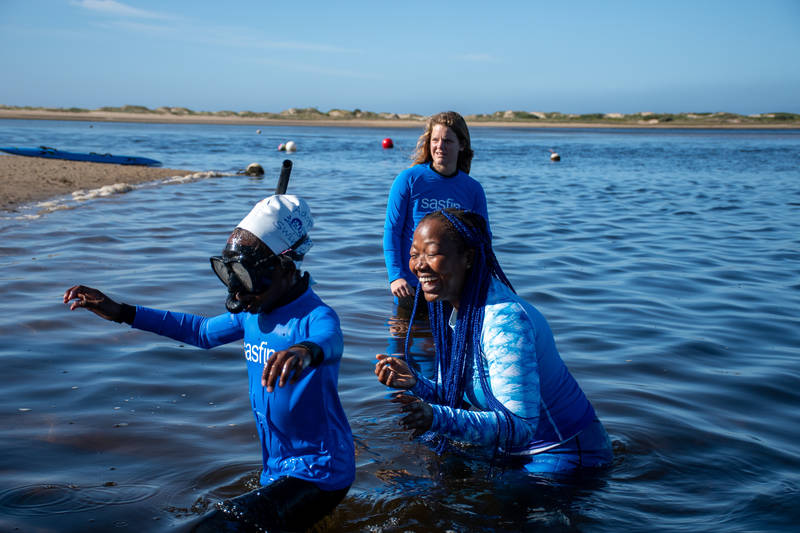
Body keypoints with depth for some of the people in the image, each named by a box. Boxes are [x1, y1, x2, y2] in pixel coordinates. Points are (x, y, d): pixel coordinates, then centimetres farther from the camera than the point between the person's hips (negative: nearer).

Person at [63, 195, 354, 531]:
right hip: (277, 470, 9)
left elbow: (328, 342, -48)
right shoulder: (253, 313, 2)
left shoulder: (315, 318, -24)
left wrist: (306, 351, -74)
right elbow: (202, 331, 18)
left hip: (318, 475, -9)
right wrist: (121, 313, 12)